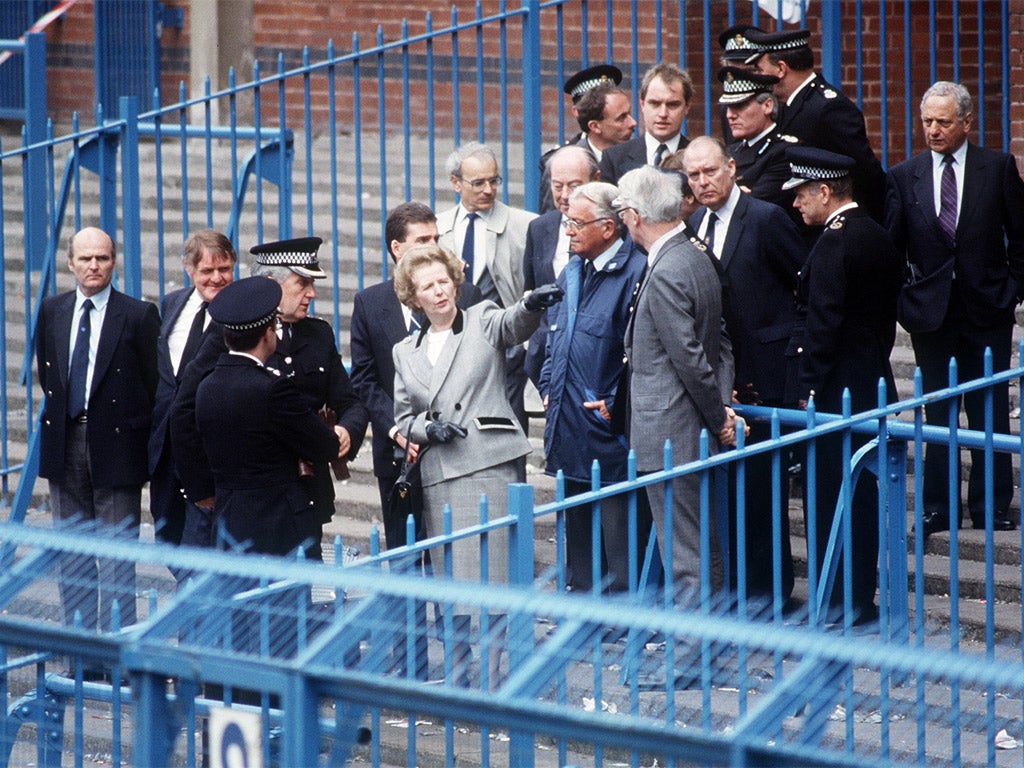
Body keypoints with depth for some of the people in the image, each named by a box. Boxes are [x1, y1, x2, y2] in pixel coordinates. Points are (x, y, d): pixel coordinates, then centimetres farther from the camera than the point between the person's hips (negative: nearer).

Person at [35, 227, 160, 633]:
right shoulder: (52, 311, 8)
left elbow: (153, 385, -2)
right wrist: (62, 413, 10)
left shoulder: (138, 315, -6)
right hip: (65, 445, 5)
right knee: (71, 551, 11)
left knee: (117, 554, -3)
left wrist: (132, 427, -2)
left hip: (115, 445, -5)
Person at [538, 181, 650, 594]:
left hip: (611, 433, -9)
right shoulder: (573, 272, 14)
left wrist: (615, 404, -17)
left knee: (620, 540, -4)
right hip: (570, 428, 9)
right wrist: (548, 388, 15)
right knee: (577, 535, 17)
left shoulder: (635, 273, -14)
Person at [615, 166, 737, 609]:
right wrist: (722, 407, 7)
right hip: (697, 436, 10)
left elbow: (690, 359, -19)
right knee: (704, 549, 16)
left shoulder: (665, 276, -19)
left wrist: (718, 417, -9)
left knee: (684, 559, -5)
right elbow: (721, 344, 15)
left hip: (670, 439, -10)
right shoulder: (696, 260, 12)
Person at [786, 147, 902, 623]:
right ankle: (861, 597, 18)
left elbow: (823, 322, -19)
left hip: (839, 388, -9)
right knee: (862, 491, 13)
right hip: (874, 382, 9)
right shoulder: (878, 237, 11)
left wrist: (808, 388, -14)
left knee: (834, 492, -4)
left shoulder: (834, 245, -17)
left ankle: (845, 602, -2)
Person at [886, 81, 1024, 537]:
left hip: (987, 311, -1)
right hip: (931, 312, 1)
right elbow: (891, 247, 5)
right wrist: (904, 299, -4)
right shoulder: (904, 178, 4)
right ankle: (938, 508, 9)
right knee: (937, 413, 4)